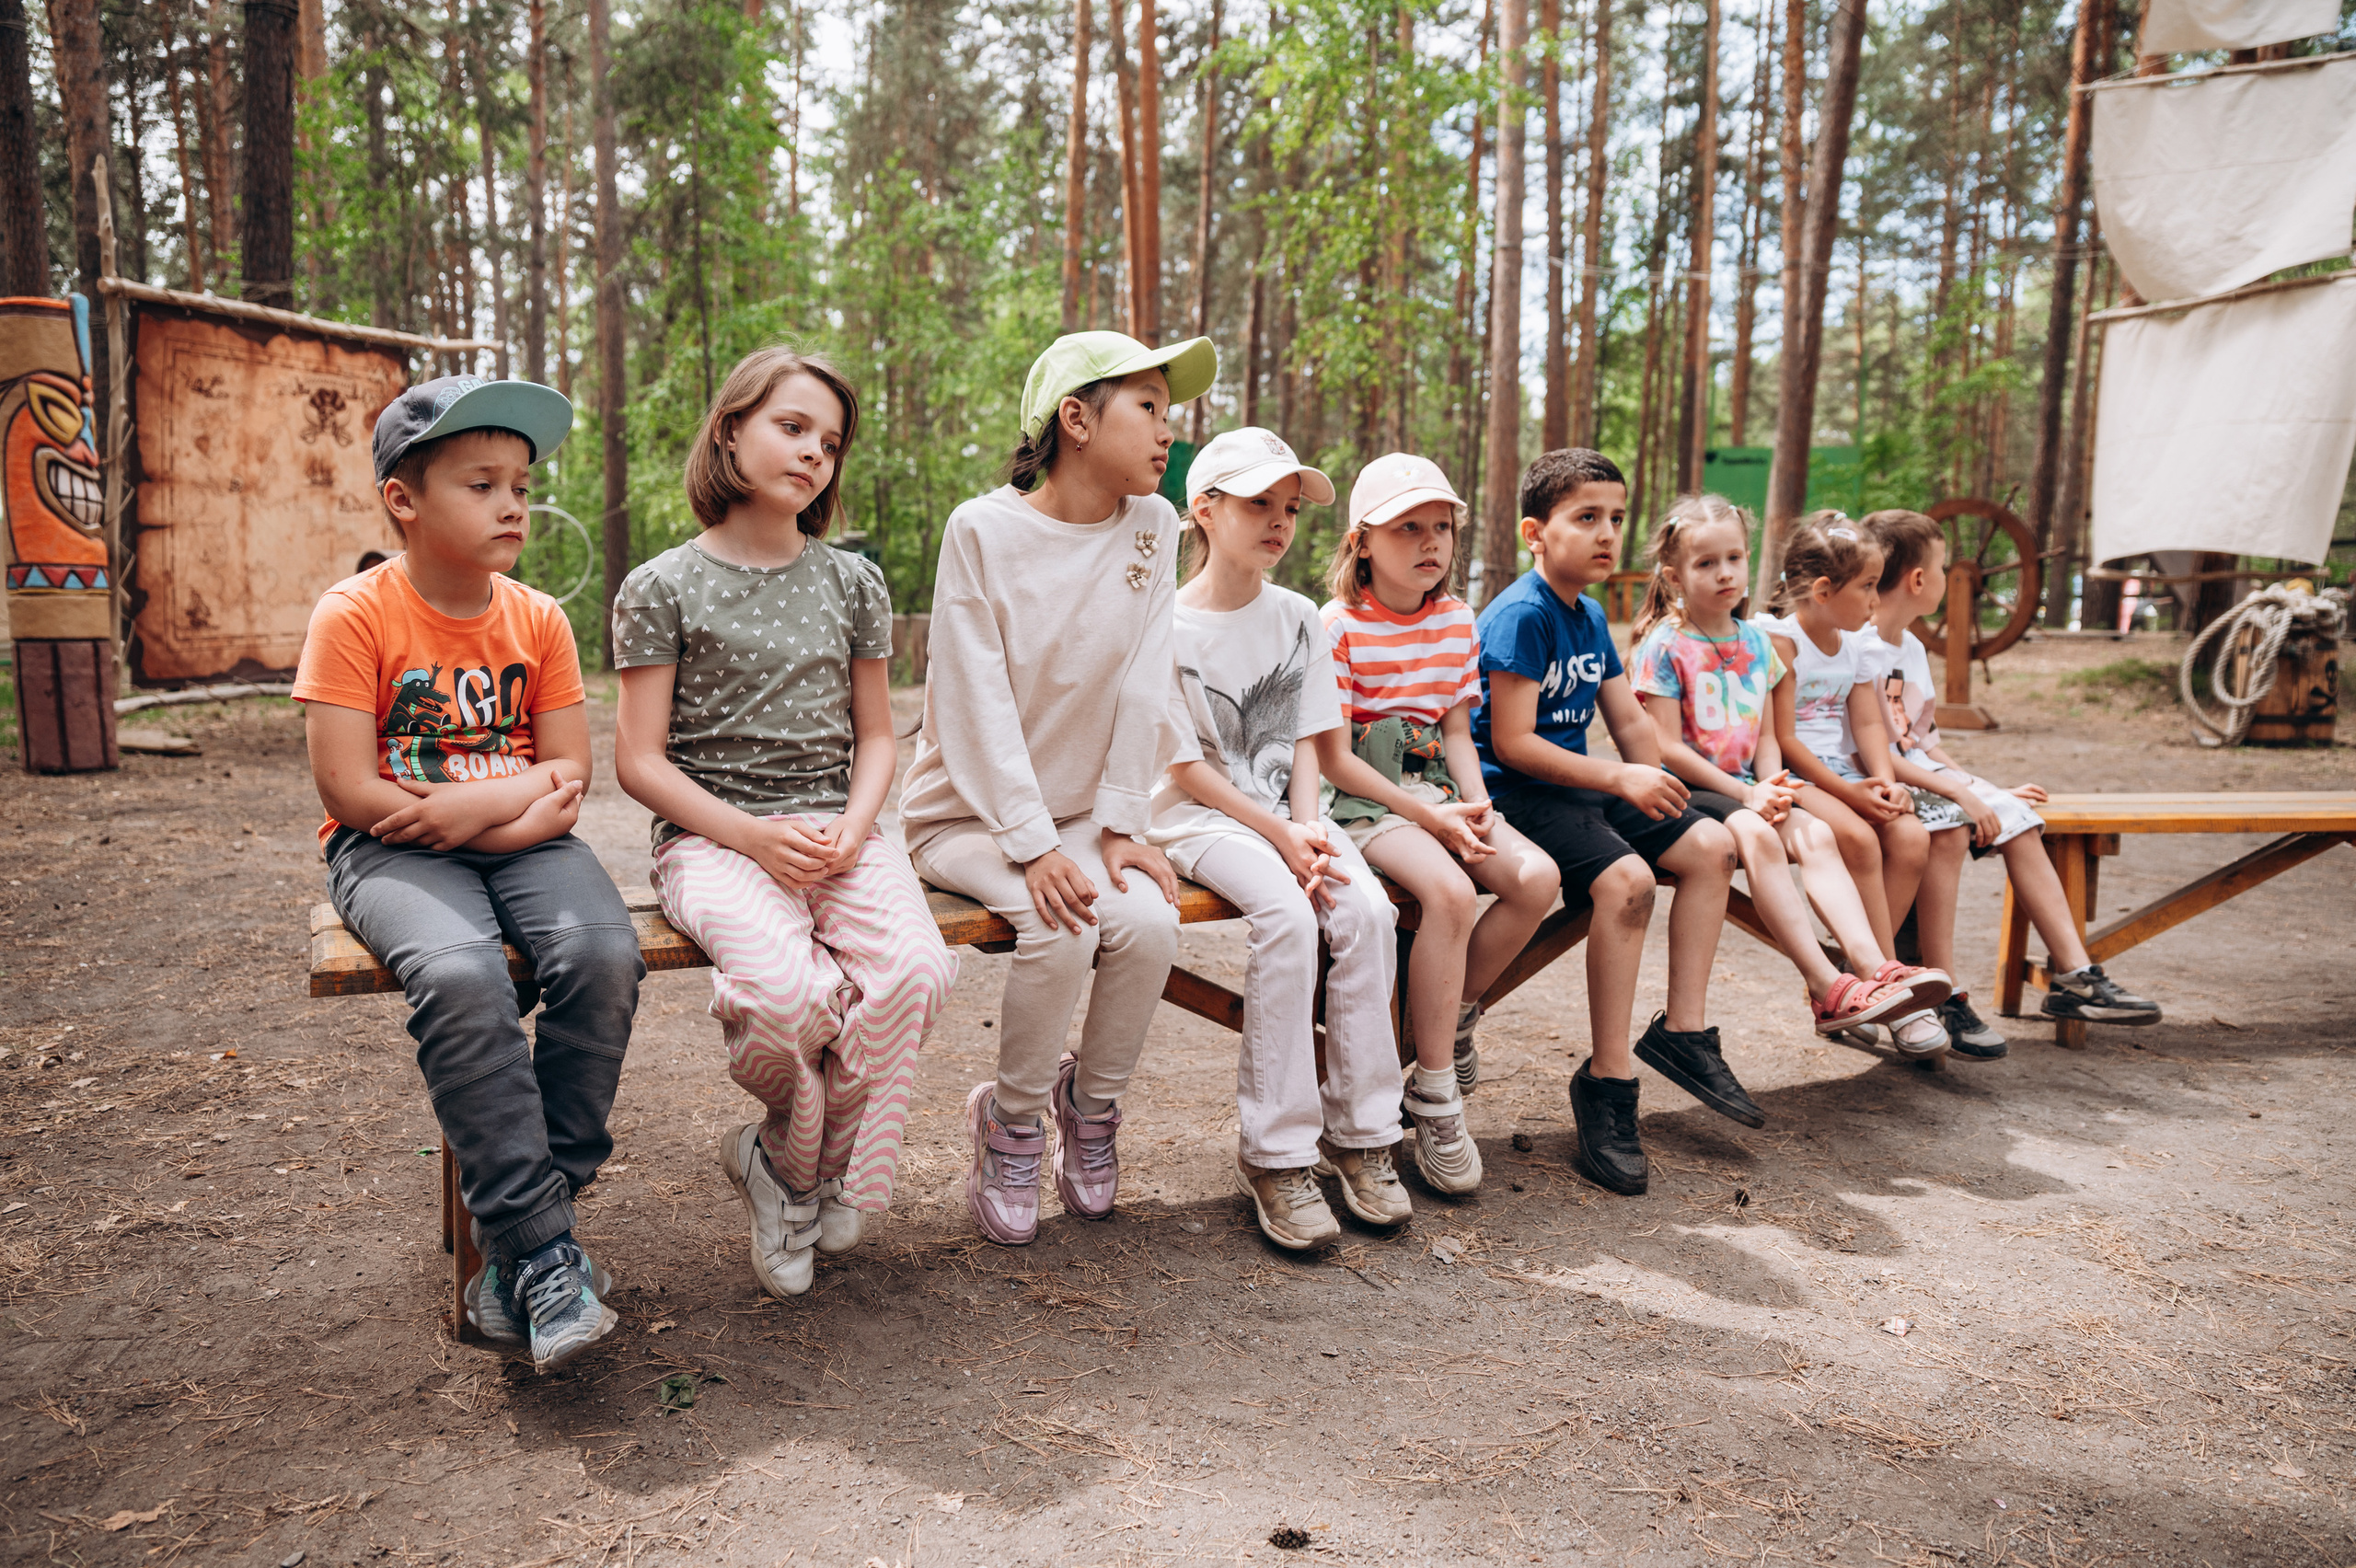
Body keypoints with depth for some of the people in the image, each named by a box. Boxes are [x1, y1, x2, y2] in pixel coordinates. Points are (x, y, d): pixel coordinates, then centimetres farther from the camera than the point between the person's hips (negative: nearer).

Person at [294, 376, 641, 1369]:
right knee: (462, 976, -35)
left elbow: (567, 774, 4)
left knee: (603, 955, -27)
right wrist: (526, 791, -12)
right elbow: (350, 790, -12)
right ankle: (540, 1247, -24)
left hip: (517, 838, 4)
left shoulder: (537, 619, 6)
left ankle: (515, 1230, -12)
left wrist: (477, 808, -15)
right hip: (390, 847, -3)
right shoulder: (353, 616, -6)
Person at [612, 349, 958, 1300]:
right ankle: (798, 1147, 2)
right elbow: (639, 761, -1)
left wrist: (853, 826, -5)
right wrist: (753, 835, -14)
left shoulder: (852, 583, 14)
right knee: (788, 989, -34)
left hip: (836, 832, 4)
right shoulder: (662, 588, 3)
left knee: (915, 969, -28)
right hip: (712, 835, -3)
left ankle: (791, 1166, -3)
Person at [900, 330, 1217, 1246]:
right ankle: (1010, 1120, -1)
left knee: (1149, 920, -23)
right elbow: (978, 703, -16)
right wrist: (1032, 846, -23)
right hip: (970, 810, -4)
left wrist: (1119, 827, -10)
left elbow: (1142, 689, -3)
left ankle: (1091, 1104, 5)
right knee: (1063, 926, -28)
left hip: (1082, 809, 4)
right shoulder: (983, 530, -13)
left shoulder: (1152, 527, -1)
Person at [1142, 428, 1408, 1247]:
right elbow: (1187, 767, -9)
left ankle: (1360, 1133, -9)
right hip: (1198, 814, -5)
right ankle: (1276, 1152, -21)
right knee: (1286, 913, -32)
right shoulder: (1167, 625, -7)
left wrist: (1310, 825, -8)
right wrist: (1278, 836, -15)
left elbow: (1304, 742, 10)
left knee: (1367, 911, -23)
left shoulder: (1297, 617, 9)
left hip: (1287, 808, 5)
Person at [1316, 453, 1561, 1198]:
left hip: (1436, 787, 7)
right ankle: (1434, 1095, -19)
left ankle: (1453, 1017, 5)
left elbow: (1456, 729, 14)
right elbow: (1334, 758, -13)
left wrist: (1475, 805, -6)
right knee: (1451, 891, -31)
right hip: (1364, 798, -7)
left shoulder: (1457, 621, 11)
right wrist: (1428, 815, -18)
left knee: (1536, 877, -17)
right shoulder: (1339, 626, -10)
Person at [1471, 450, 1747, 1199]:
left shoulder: (1590, 616, 13)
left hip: (1582, 784, 9)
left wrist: (1652, 787, -2)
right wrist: (1619, 778, -19)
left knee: (1711, 845, 1)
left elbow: (1629, 720, 17)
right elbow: (1511, 743, -20)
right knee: (1625, 877, -29)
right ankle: (1606, 1079, -16)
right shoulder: (1521, 614, -15)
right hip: (1515, 791, -9)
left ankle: (1683, 1029, 9)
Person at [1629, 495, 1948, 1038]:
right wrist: (1744, 794, -16)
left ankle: (1871, 964, -30)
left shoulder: (1756, 643, 13)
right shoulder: (1665, 645, -7)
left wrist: (1771, 785, -8)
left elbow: (1764, 735, 14)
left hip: (1744, 788, 7)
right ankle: (1827, 987, -36)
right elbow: (1667, 748, -13)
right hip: (1681, 789, -6)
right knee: (1754, 835, -32)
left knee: (1815, 834, -20)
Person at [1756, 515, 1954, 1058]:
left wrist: (1885, 780, -8)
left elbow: (1868, 723, 11)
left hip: (1846, 773, 8)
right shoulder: (1778, 638, -9)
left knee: (1913, 837, -17)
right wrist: (1846, 791, -18)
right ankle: (1888, 976, -20)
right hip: (1793, 776, -7)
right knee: (1858, 837, -31)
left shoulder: (1856, 644, 16)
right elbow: (1782, 739, -14)